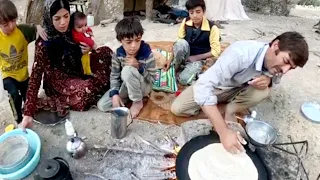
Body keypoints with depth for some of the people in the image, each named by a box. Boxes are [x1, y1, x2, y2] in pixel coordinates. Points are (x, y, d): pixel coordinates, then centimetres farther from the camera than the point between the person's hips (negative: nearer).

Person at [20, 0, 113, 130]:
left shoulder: (71, 31, -5)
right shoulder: (44, 43, -21)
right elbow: (36, 76, -21)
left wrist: (86, 51, -10)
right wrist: (28, 113, -26)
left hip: (76, 74, 6)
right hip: (58, 81, -6)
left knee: (105, 52, -9)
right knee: (87, 90, -37)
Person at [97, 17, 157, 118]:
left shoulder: (147, 53, -23)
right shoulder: (118, 54, -13)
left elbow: (152, 78, -18)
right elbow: (114, 76, -5)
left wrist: (138, 67, -33)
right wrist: (115, 94, -20)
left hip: (143, 86, -4)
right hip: (126, 86, 4)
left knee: (127, 70, -37)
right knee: (102, 105, -12)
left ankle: (138, 102, -15)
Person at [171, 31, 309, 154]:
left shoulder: (275, 62, -19)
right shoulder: (241, 54, -40)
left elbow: (276, 77, 6)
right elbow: (203, 86, -46)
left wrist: (269, 80, -23)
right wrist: (224, 132, -50)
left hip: (238, 89, 4)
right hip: (215, 86, -3)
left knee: (263, 92, -28)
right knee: (177, 108, -20)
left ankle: (230, 110, -1)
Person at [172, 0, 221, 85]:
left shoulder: (212, 28, -17)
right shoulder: (185, 22, -8)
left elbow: (215, 51, -14)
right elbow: (178, 41, -1)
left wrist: (196, 57, -17)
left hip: (198, 59, -2)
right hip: (183, 56, 3)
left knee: (184, 79, -28)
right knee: (182, 43, -33)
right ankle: (175, 67, -7)